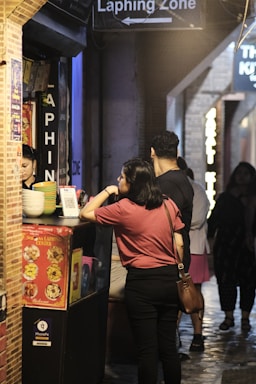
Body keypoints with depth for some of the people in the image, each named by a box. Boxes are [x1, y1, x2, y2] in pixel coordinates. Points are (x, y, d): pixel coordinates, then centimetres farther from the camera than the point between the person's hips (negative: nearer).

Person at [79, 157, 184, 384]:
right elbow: (179, 244, 7)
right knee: (168, 346, 13)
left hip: (142, 282, -5)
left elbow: (85, 214, -3)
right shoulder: (169, 205, 3)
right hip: (170, 279, 5)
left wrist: (107, 191, 6)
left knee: (147, 349, 2)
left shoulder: (123, 209, -12)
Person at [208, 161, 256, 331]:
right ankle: (229, 316, 12)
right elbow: (214, 220, 6)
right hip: (226, 245, 1)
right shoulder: (225, 198, 10)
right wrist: (208, 237, -3)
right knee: (225, 281, 1)